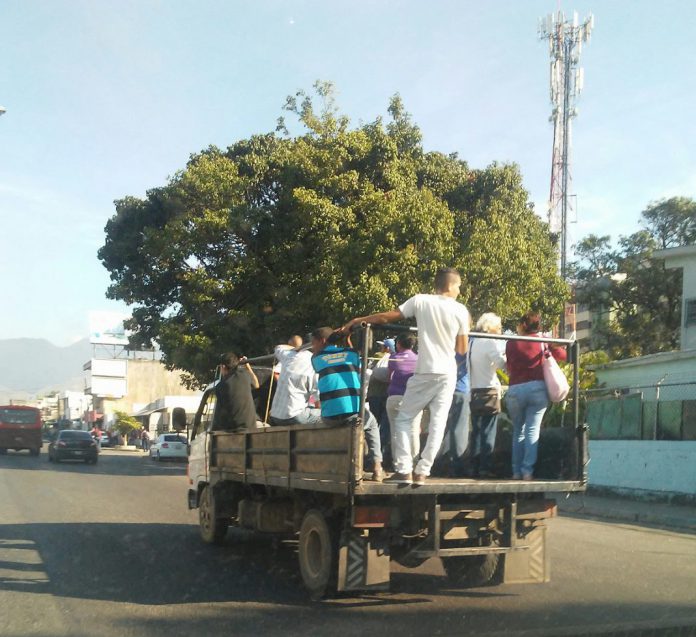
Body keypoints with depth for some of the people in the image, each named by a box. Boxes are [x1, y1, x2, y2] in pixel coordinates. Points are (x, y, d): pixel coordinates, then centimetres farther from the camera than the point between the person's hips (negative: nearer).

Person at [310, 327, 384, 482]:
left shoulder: (316, 358, 14)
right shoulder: (352, 353, 17)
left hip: (329, 415, 0)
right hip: (354, 411, 0)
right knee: (371, 424, 34)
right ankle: (377, 467, 18)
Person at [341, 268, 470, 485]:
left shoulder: (420, 301, -4)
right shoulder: (461, 310, 0)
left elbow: (387, 317, -1)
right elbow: (462, 350, 4)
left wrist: (357, 320, 9)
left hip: (424, 372, -1)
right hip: (448, 374, 2)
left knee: (404, 419, 9)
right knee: (437, 423, 6)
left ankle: (404, 470, 2)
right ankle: (422, 472, 4)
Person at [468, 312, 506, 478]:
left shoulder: (472, 342, 13)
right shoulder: (490, 342, -9)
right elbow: (500, 363, -21)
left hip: (474, 391, 7)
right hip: (489, 391, -7)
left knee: (476, 432, 9)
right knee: (488, 432, -3)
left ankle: (474, 468, 9)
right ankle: (485, 468, -5)